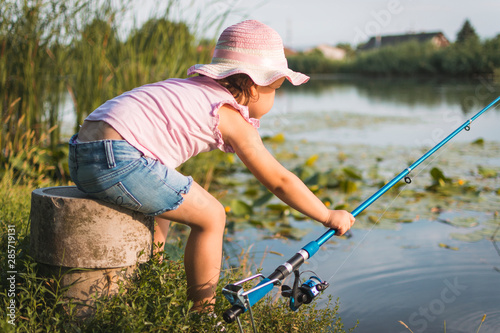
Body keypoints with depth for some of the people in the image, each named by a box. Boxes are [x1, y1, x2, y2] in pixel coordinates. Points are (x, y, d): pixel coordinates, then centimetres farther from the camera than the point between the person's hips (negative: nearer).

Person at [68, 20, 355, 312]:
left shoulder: (195, 89, 24)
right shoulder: (232, 118, 1)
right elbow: (279, 181, 5)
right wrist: (329, 216, 16)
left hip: (82, 154, 10)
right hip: (116, 158, -10)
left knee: (164, 204, 30)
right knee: (211, 217, 1)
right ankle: (203, 311, 11)